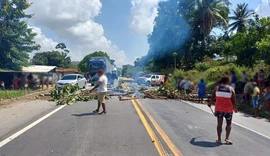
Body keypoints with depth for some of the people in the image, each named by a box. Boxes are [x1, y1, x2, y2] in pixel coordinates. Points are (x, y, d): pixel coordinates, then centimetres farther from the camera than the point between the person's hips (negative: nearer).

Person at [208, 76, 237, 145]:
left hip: (218, 108, 2)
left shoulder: (217, 87, 1)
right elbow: (234, 100, -6)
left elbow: (212, 97, 5)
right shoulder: (231, 89, -5)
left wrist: (210, 104, 21)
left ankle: (219, 139, 13)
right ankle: (227, 138, 5)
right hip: (228, 109, -2)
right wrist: (235, 108, 10)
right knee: (229, 124, 14)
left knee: (219, 124, 10)